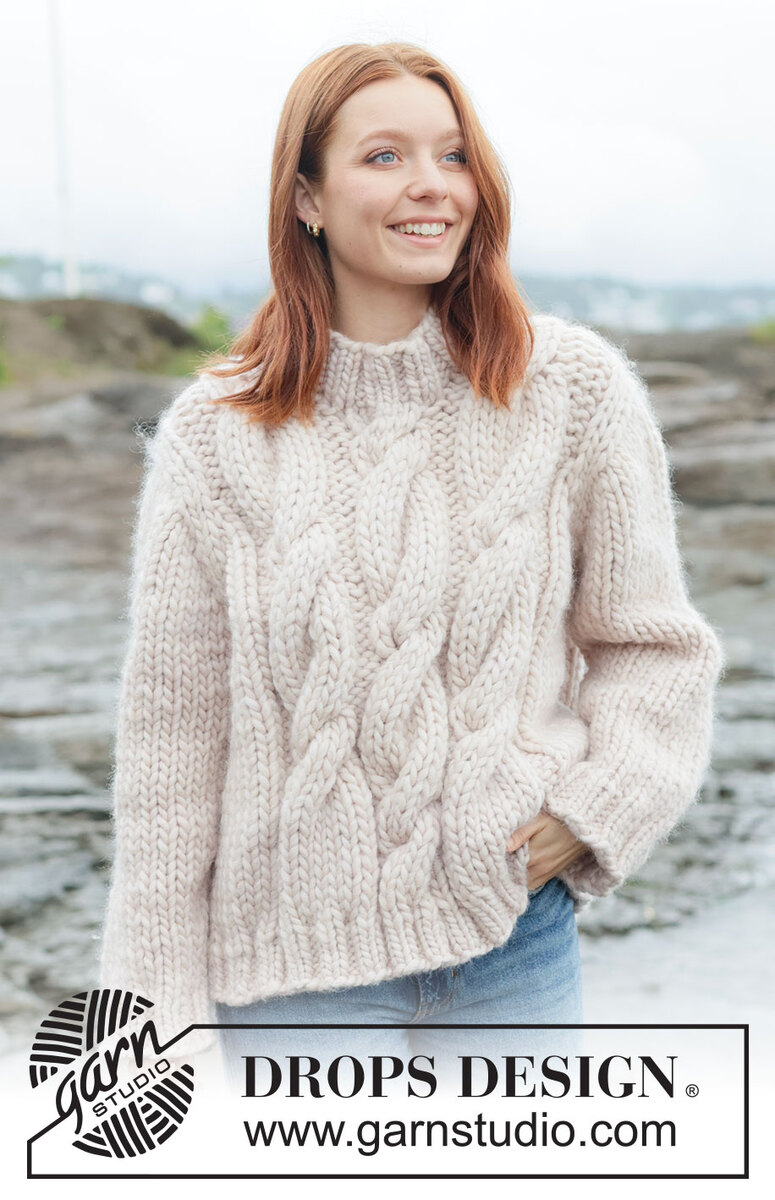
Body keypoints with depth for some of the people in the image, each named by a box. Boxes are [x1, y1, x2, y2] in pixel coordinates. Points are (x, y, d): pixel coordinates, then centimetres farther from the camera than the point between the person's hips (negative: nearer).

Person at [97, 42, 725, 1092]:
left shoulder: (573, 389, -3)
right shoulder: (219, 434, -4)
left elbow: (653, 641, 7)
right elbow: (173, 726, 0)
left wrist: (594, 808, -9)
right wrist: (161, 1003, 1)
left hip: (517, 944, 2)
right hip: (299, 967, -1)